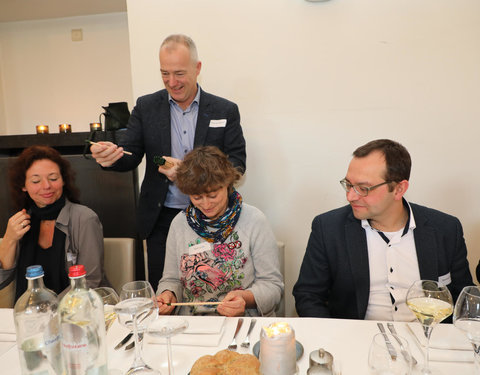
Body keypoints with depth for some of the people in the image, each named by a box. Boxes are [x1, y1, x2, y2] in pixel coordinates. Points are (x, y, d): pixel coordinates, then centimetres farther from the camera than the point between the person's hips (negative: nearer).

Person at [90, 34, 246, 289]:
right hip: (162, 220, 2)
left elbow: (237, 163, -5)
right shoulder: (146, 107, 4)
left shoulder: (225, 111, 0)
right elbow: (130, 157, 2)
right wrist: (110, 158, -22)